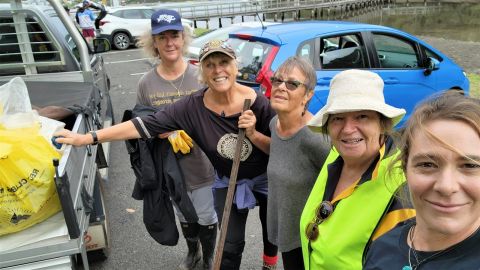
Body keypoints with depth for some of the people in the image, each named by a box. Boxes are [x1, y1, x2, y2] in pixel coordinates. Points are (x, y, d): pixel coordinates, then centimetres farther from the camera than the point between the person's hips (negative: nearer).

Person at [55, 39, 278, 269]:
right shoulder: (192, 106, -24)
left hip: (266, 178, 1)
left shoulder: (257, 102, -26)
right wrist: (88, 138, -26)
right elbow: (145, 124, -25)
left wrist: (254, 135, -37)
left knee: (272, 230, 24)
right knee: (231, 245, 8)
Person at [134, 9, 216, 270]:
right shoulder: (146, 83, -8)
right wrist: (166, 134, -18)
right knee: (183, 215, 24)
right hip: (170, 166, 3)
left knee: (206, 217, 15)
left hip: (203, 163, -2)